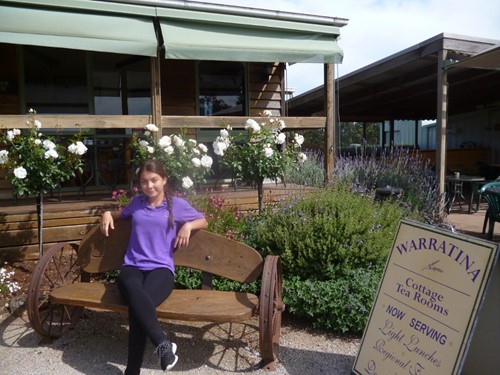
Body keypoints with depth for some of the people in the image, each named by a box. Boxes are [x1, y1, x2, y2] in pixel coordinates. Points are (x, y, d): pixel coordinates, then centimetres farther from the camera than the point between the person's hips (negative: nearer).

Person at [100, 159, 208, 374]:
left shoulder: (177, 204, 11)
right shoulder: (136, 203, 20)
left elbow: (203, 221, 21)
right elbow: (122, 214, 43)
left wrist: (188, 225, 1)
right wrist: (108, 214, 21)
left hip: (161, 268, -2)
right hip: (132, 266, 2)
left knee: (137, 305, -36)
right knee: (135, 293, -39)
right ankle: (163, 344, -46)